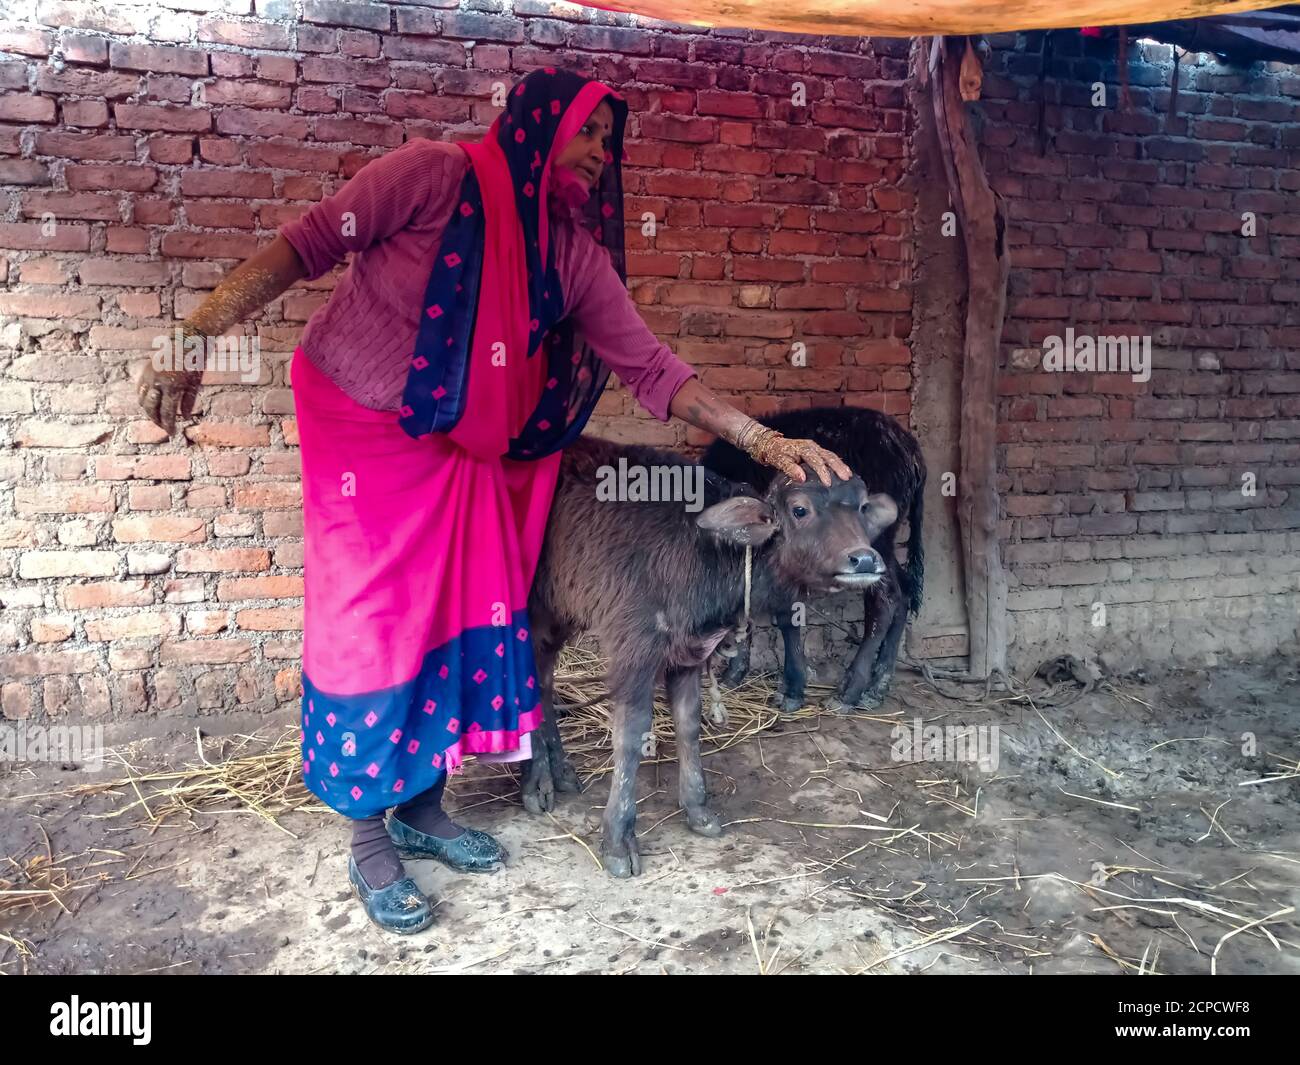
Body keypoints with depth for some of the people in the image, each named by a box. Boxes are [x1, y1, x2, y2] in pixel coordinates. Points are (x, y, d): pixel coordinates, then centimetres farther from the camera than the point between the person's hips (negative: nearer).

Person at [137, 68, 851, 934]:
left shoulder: (575, 251, -2)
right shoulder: (435, 176, -16)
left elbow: (649, 365, -4)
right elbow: (303, 248, -13)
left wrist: (763, 441, -12)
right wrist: (195, 340, -19)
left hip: (465, 458, 6)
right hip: (361, 435, -5)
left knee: (468, 619, 6)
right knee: (374, 628, -2)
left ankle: (421, 809, 26)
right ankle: (368, 841, 16)